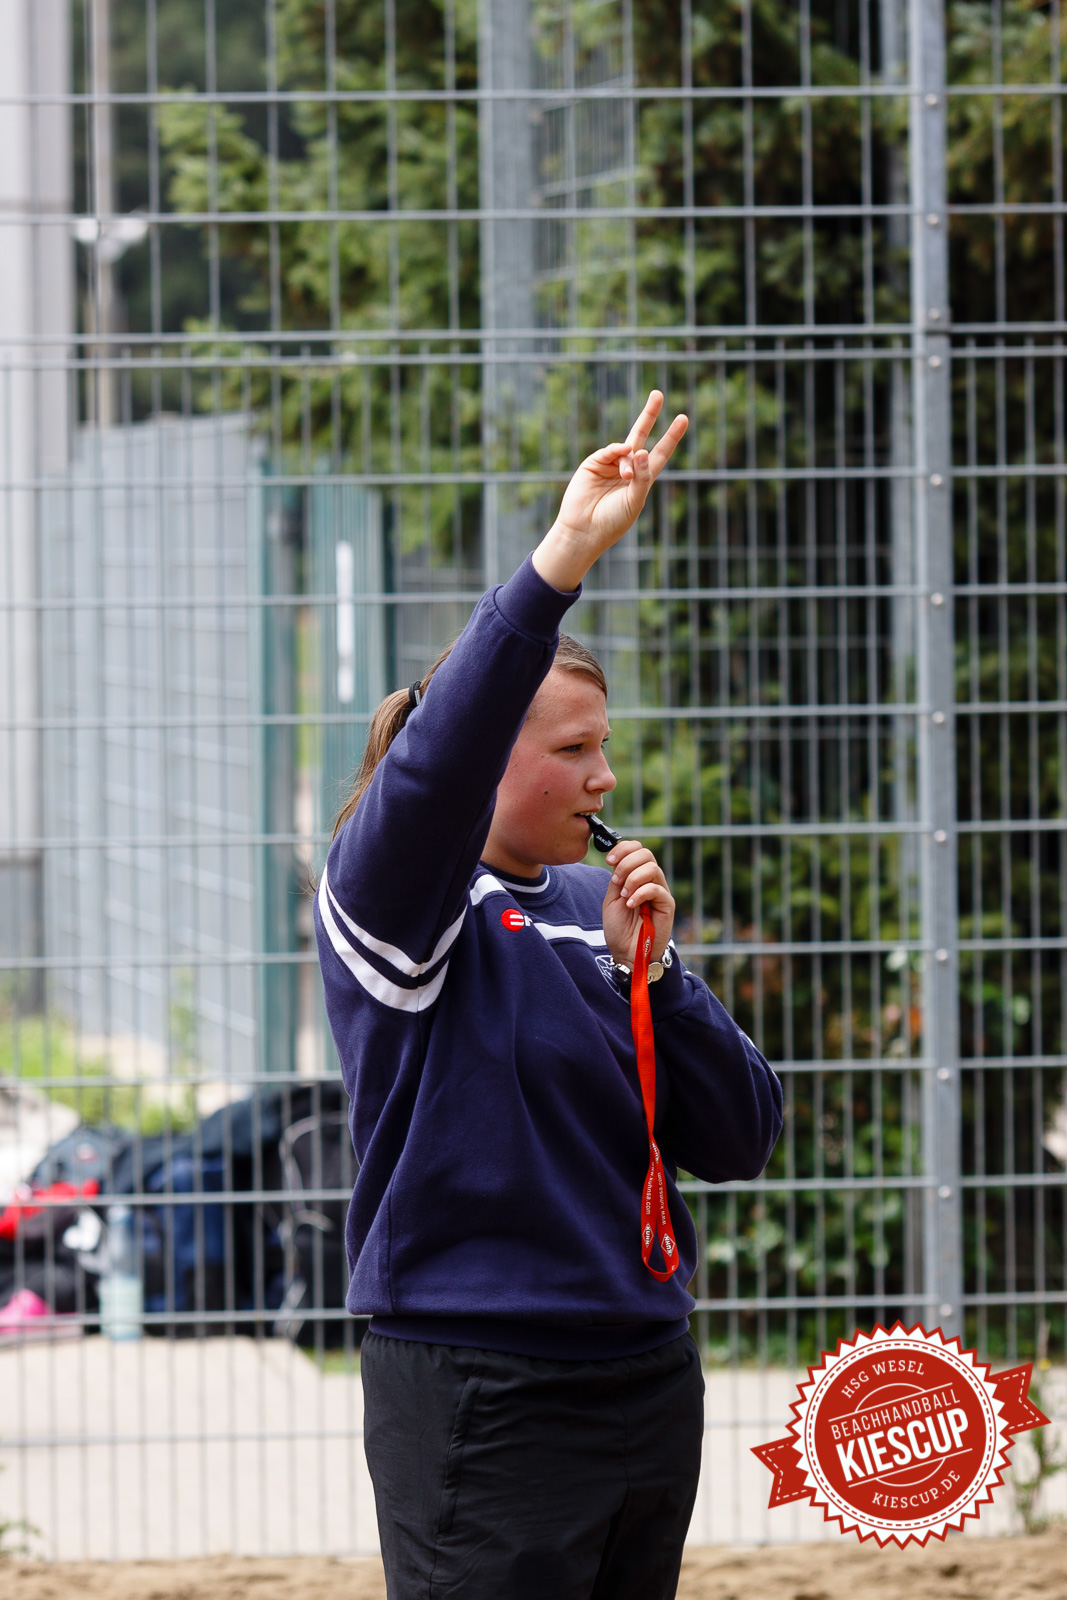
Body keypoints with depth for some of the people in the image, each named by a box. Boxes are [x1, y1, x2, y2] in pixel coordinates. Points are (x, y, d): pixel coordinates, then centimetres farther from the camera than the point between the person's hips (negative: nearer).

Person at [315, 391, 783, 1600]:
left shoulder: (599, 911, 12)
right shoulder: (391, 903, -5)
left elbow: (737, 1140, 9)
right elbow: (430, 770, -28)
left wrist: (646, 969, -7)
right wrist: (561, 561, -35)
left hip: (646, 1380, 7)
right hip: (476, 1397, -7)